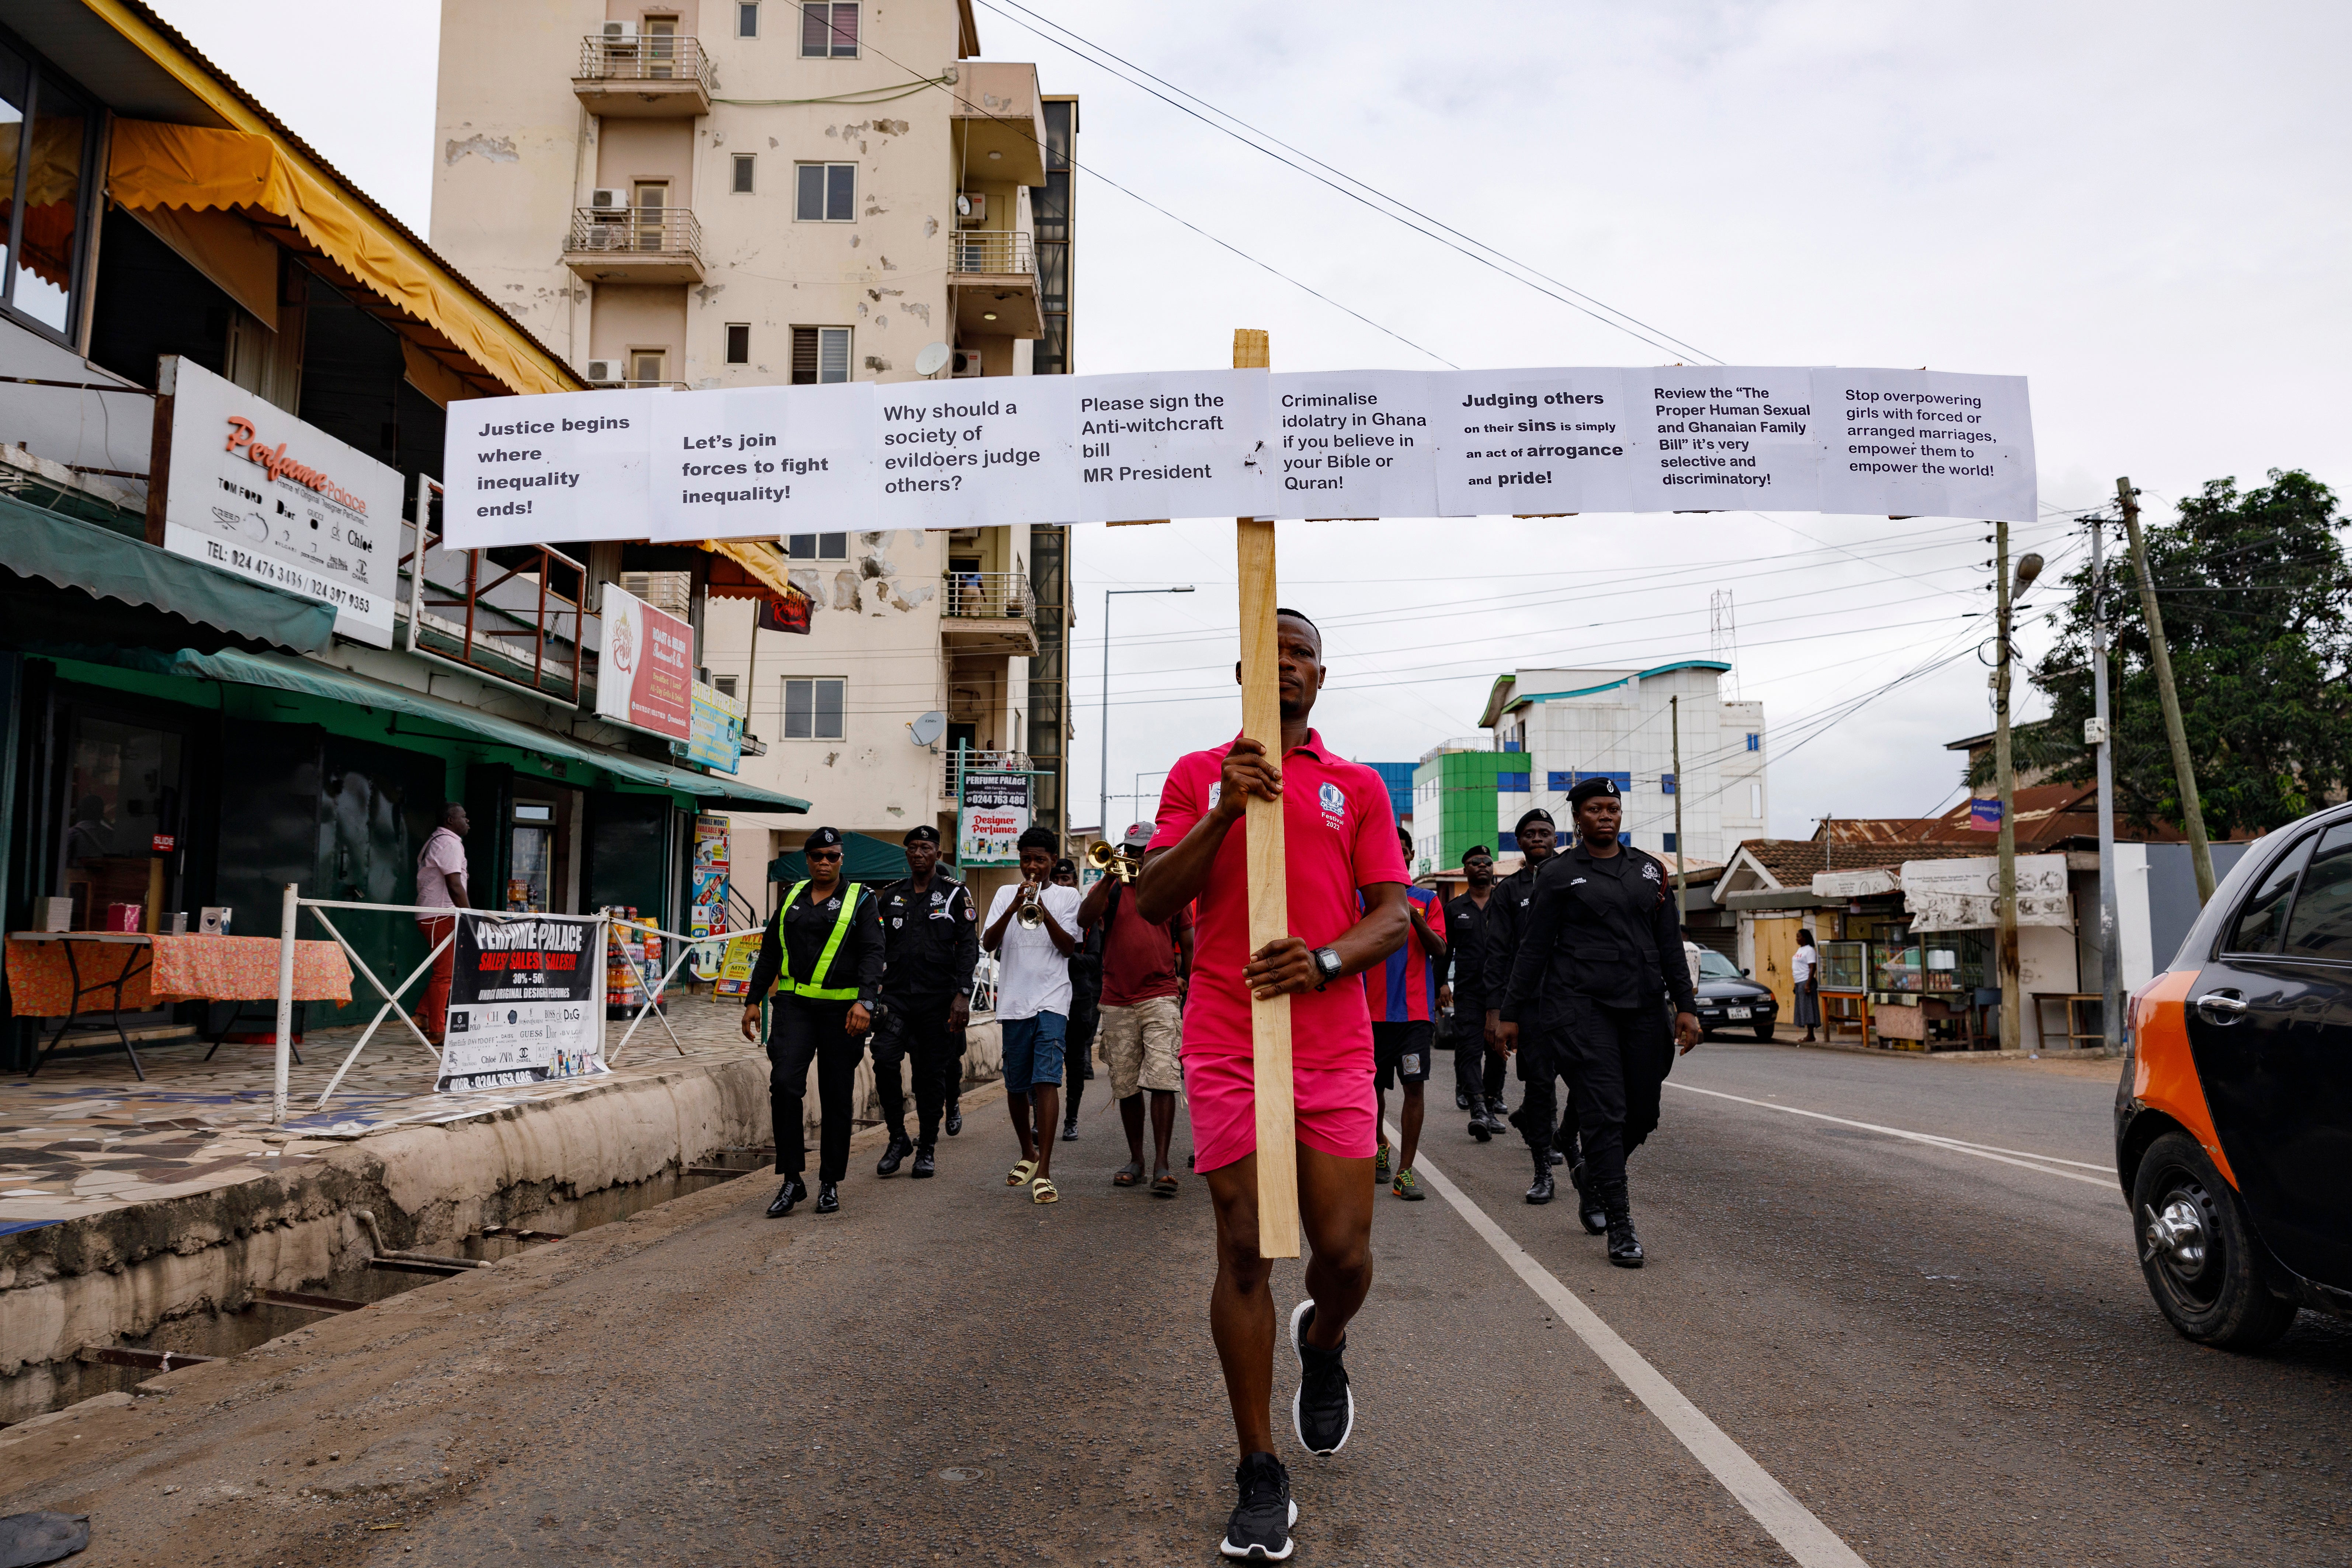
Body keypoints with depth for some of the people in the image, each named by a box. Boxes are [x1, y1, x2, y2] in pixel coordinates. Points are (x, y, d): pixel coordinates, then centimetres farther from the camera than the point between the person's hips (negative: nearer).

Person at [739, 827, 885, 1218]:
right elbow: (770, 951, 20)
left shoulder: (861, 900, 2)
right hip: (794, 1005, 2)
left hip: (842, 1010, -2)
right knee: (784, 1083, -14)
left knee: (836, 1096, 4)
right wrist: (754, 1000, 14)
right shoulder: (793, 897, 14)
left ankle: (830, 1184, 16)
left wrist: (865, 1002, -23)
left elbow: (873, 953, -8)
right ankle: (792, 1180, -6)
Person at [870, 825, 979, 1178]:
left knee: (932, 1074, 3)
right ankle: (898, 1138, 1)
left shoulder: (956, 893, 2)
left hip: (938, 999, -2)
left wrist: (963, 995, -11)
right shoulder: (891, 895, 12)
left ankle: (927, 1148, 16)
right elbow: (879, 947, 16)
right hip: (896, 995, 2)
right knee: (884, 1060, -15)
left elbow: (969, 947, -2)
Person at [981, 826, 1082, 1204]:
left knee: (1046, 1081, -14)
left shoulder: (1066, 896, 8)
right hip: (1014, 1001, 3)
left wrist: (1043, 911, -16)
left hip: (1052, 1001, -3)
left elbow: (1069, 948, -2)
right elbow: (988, 944, 1)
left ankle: (1044, 1172, -17)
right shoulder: (1006, 894, 12)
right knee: (1016, 1086, 9)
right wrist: (1014, 908, -14)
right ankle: (1028, 1153, 32)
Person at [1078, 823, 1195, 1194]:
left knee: (1162, 1080, -13)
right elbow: (1084, 919, -11)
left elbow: (1187, 944, 17)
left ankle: (1162, 1165, -12)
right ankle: (1136, 1160, 19)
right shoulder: (1109, 888, 9)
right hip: (1117, 1002, 1)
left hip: (1161, 998, -1)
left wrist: (1189, 984, 14)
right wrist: (1110, 877, -15)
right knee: (1127, 1086, 7)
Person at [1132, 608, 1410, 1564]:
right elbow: (1153, 902, 1)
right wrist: (1223, 811, -13)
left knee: (1344, 1252, -1)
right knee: (1244, 1251, 0)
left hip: (1334, 1047, 1)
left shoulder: (1358, 788, 11)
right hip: (1227, 1045, -1)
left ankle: (1322, 1344, 37)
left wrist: (1325, 960, -15)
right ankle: (1260, 1480, 12)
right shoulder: (1200, 775, 10)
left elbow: (1393, 916, 5)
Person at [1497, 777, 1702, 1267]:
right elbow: (1533, 948, 3)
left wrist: (1686, 1006, 6)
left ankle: (1599, 1179, 34)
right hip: (1583, 1007, -4)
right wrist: (1511, 1013, 1)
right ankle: (1620, 1225, -2)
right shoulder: (1560, 874, 2)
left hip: (1643, 1006, 4)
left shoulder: (1649, 870, 13)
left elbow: (1670, 943, 14)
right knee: (1605, 1112, -8)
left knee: (1643, 1113, 7)